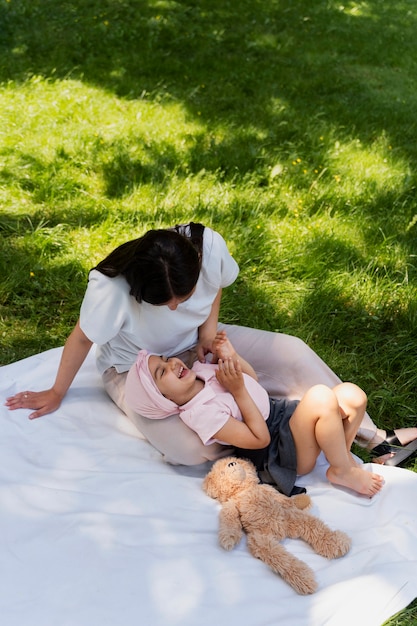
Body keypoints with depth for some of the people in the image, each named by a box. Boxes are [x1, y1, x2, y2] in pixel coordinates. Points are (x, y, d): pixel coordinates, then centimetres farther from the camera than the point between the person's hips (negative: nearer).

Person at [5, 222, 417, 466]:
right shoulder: (110, 287, -36)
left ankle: (374, 438, 1)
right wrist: (56, 394, -5)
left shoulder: (208, 245, -27)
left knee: (291, 352, -10)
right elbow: (81, 339, -18)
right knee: (189, 448, -32)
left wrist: (209, 326, -15)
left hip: (195, 344, 4)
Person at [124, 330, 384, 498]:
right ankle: (343, 470, -14)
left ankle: (342, 453, 10)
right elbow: (260, 438, -22)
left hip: (285, 411, 8)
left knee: (352, 395, -10)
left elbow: (253, 379, 17)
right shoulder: (200, 415, -22)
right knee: (321, 397, -33)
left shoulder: (202, 370, 4)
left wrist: (232, 356, 0)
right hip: (282, 452, -8)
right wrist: (238, 390, -24)